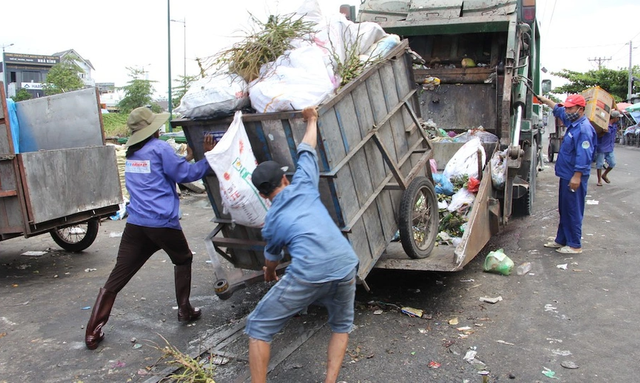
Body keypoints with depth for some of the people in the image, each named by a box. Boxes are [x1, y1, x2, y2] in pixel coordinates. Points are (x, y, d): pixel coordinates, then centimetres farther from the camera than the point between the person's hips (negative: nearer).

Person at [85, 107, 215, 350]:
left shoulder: (131, 153, 17)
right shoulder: (160, 148, -5)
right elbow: (185, 175, -3)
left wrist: (186, 158, 25)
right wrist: (208, 157, 2)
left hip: (135, 223, 5)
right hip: (163, 223, -5)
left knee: (117, 278, 4)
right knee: (183, 259, 22)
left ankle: (93, 332, 2)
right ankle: (184, 310, 26)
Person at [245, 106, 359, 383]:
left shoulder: (271, 222, 16)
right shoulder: (303, 184, 17)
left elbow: (272, 256, 34)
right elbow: (306, 151, 29)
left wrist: (269, 274, 55)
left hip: (308, 275, -3)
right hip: (345, 268, 4)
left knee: (259, 328, 16)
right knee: (342, 325, 32)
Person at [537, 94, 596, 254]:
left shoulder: (584, 129, -19)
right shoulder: (572, 123, 12)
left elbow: (583, 156, -25)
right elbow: (559, 110, 33)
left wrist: (577, 176, -28)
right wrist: (546, 101, 39)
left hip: (574, 178, -10)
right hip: (566, 175, 10)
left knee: (573, 211, -3)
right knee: (564, 210, 16)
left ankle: (575, 245, 5)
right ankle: (561, 240, 26)